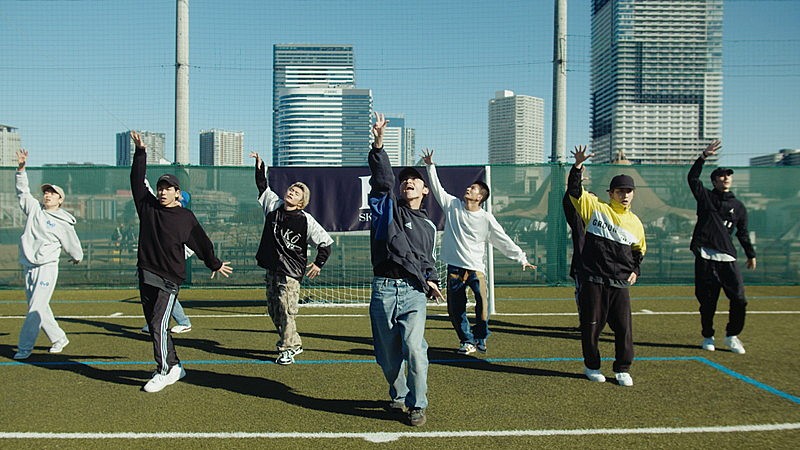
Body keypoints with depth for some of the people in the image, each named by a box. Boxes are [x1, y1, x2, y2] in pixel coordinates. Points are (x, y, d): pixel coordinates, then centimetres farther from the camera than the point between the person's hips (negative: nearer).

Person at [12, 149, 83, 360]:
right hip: (28, 267, 5)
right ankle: (59, 338, 25)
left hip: (47, 268, -5)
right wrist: (21, 167, 1)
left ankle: (24, 347, -4)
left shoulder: (63, 223, -2)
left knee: (36, 309, -9)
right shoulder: (34, 208, 9)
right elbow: (22, 190, 11)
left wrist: (76, 257, 23)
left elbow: (73, 246, 10)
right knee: (40, 309, 11)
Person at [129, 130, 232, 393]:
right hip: (146, 275, 5)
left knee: (159, 324, -11)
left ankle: (164, 372, -1)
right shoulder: (147, 206, 8)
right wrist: (140, 152, 7)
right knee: (153, 325, 10)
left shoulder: (186, 217, 0)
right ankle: (175, 367, 22)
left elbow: (201, 242, 10)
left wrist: (214, 264, 19)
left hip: (170, 279, -5)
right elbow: (137, 181, 11)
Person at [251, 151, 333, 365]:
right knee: (273, 309, 11)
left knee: (286, 309, -9)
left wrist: (318, 264, -4)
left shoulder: (306, 220, -8)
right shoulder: (273, 205, 6)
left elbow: (326, 242, -3)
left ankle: (287, 349, 5)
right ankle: (293, 343, 27)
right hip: (271, 269, 6)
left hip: (291, 271, -6)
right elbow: (262, 186, 18)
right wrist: (260, 166, 9)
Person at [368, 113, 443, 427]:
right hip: (383, 290, -1)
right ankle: (398, 396, 33)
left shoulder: (428, 226, 21)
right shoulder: (386, 207, 10)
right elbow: (382, 178, -6)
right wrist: (378, 144, -20)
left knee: (413, 348, -16)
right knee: (388, 353, 8)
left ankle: (417, 405, 0)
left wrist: (430, 280, 6)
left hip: (414, 292, 1)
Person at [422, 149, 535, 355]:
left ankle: (480, 337, 5)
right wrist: (430, 166, 8)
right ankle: (467, 340, 19)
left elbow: (503, 240, 0)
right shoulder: (453, 205, 6)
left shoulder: (486, 218, -2)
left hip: (476, 268, -3)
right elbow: (437, 188, 12)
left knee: (482, 303, -16)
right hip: (454, 268, 3)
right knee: (454, 309, 3)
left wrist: (521, 258, -3)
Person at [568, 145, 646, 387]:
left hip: (620, 284, 3)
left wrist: (635, 271, 13)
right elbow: (574, 190, -8)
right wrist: (578, 166, -19)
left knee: (624, 327, 2)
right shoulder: (596, 208, 1)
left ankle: (622, 369, 18)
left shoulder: (635, 223, 12)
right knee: (591, 326, 5)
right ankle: (591, 366, 23)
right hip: (593, 280, -3)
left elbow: (639, 250, 26)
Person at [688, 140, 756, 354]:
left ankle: (732, 336, 15)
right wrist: (704, 156, -11)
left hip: (727, 258, 2)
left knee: (739, 300, -5)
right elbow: (692, 177, -3)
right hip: (705, 257, -2)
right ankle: (708, 337, 21)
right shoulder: (705, 197, 10)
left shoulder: (738, 206, 16)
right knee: (707, 302, 4)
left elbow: (743, 233, 22)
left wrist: (751, 255, 23)